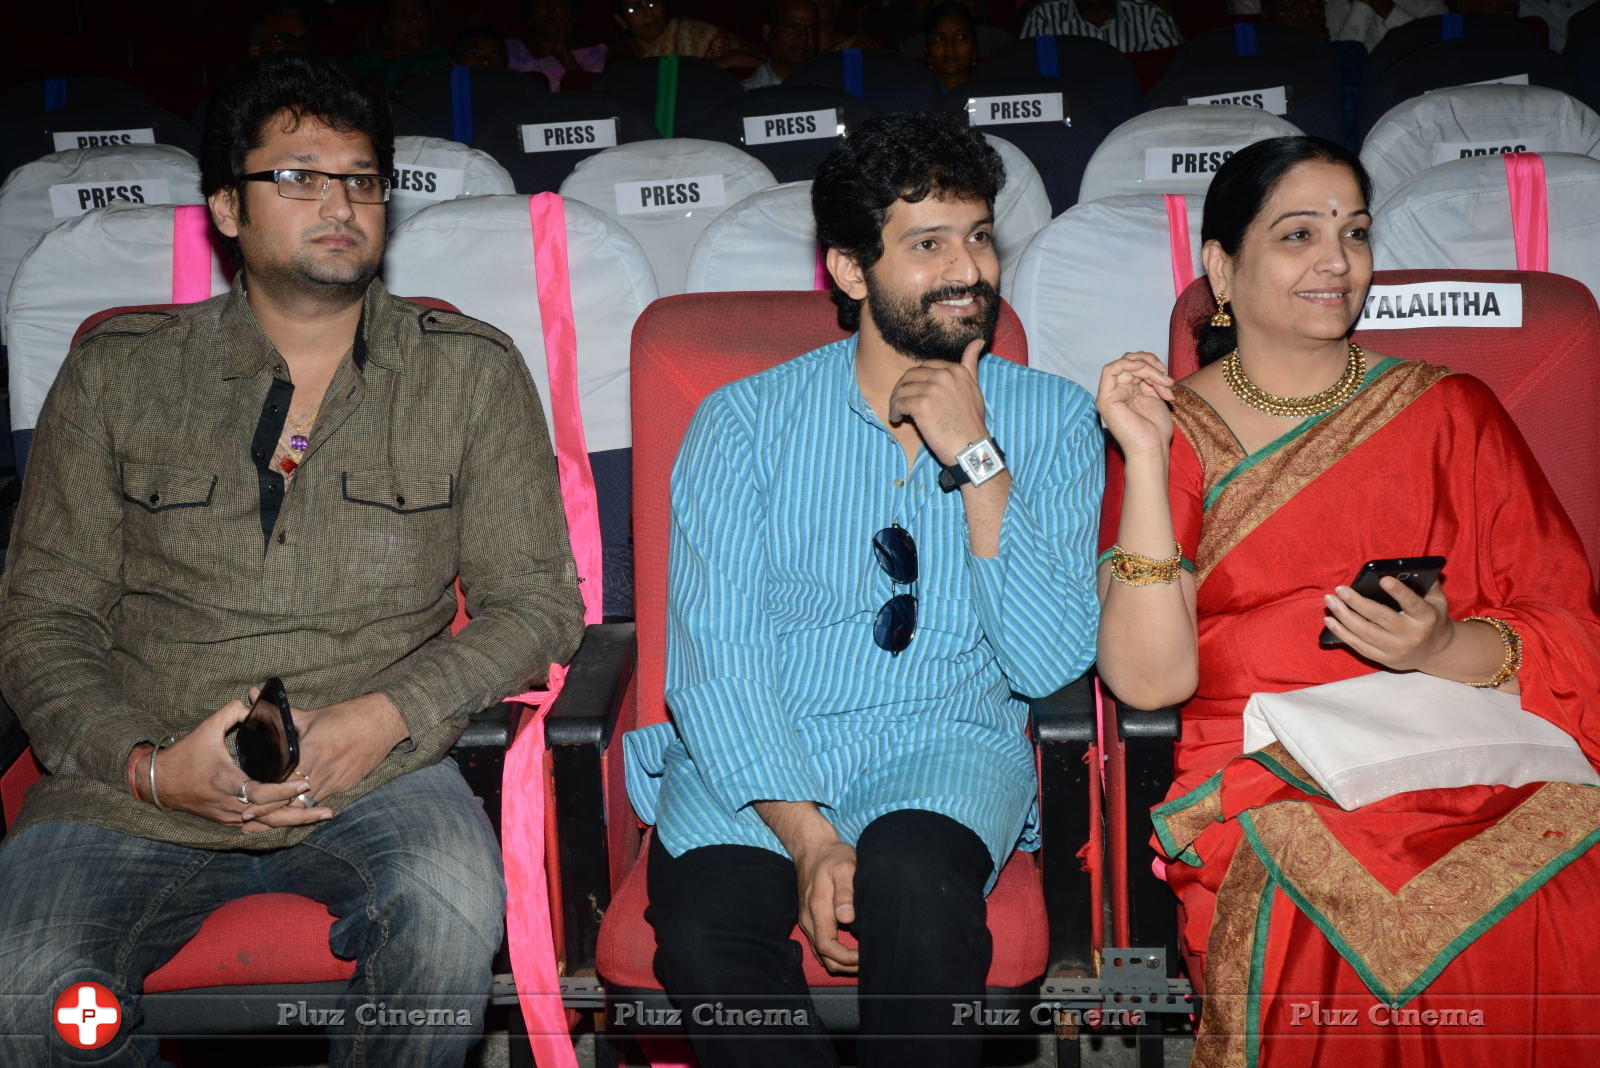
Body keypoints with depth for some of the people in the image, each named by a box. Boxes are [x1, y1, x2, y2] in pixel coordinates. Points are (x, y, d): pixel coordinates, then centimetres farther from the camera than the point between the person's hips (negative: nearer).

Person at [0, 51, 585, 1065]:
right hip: (136, 787, 1)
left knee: (451, 909, -32)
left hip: (375, 772, -1)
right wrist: (146, 764, -11)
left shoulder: (472, 373, 7)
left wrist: (388, 717, -13)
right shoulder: (116, 374, 9)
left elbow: (536, 600, 4)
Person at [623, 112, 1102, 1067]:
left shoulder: (1052, 420, 5)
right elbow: (714, 657, -5)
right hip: (753, 763, 0)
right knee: (706, 935, -30)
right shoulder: (746, 421, 2)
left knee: (912, 879, -34)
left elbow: (1051, 663, -4)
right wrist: (808, 837, -18)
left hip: (945, 750, 0)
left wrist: (976, 459, -11)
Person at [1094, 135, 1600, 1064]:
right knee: (1331, 922, -32)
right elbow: (1150, 680, -6)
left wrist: (1442, 648, -15)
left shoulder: (1450, 413, 13)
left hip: (1466, 767, 2)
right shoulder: (1175, 429, 7)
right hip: (1265, 781, -2)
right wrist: (1147, 459, -12)